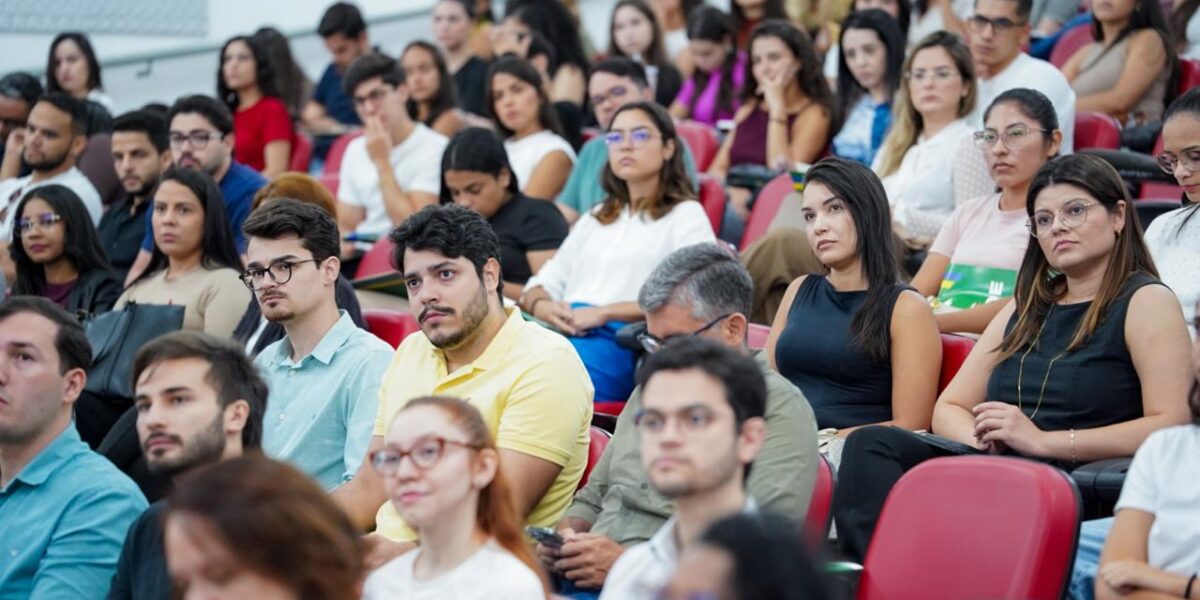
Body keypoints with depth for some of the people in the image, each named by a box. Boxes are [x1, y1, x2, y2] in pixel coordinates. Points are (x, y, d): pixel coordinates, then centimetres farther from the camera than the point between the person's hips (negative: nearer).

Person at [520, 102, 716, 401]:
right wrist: (541, 307, -2)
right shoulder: (595, 219, 31)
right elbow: (543, 284, 24)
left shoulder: (686, 215, 10)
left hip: (624, 343, -5)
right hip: (567, 330, 6)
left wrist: (604, 312, -14)